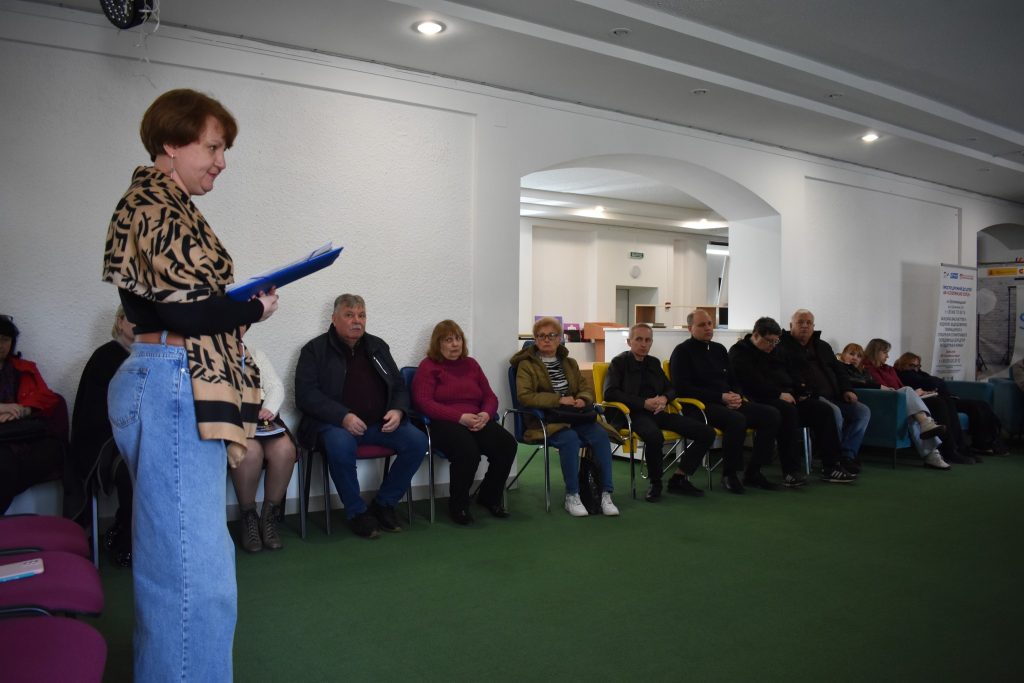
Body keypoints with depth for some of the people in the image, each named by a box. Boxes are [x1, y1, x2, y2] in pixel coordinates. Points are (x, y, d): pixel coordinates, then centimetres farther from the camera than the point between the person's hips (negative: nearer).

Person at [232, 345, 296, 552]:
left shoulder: (254, 352, 20)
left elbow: (276, 386, 9)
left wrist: (269, 409, -10)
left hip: (260, 418, 4)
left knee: (285, 449, -28)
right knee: (250, 450, -35)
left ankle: (269, 517, -11)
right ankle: (248, 517, -13)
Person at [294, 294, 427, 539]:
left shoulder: (377, 346, 17)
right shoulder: (315, 350, 3)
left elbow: (399, 387, 19)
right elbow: (306, 394, -8)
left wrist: (397, 410, -5)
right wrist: (343, 416, -21)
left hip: (379, 424, 5)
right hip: (335, 423, -4)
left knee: (417, 441, -19)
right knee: (341, 445, -37)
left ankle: (384, 504, 0)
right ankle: (357, 512, -13)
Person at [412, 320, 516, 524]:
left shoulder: (471, 364, 20)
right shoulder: (428, 366, 4)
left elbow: (490, 397, 17)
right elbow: (423, 402, -9)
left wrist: (485, 414, -8)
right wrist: (460, 417, -18)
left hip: (476, 422, 5)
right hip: (443, 423, -5)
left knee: (508, 444, -21)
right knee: (468, 449, -36)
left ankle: (489, 497, 2)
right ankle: (458, 504, -10)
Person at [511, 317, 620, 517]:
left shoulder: (570, 363, 20)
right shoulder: (526, 365, 2)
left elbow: (586, 388, 19)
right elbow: (524, 396, -11)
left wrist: (582, 400, -8)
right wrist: (559, 400, -19)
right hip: (545, 421, -5)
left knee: (600, 434, -24)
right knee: (570, 438, -35)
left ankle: (606, 493, -20)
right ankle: (572, 496, -21)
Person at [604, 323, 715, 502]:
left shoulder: (654, 362, 22)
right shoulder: (619, 362, 4)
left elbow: (671, 388, 23)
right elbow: (610, 392, -8)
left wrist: (665, 398, -3)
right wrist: (644, 403, -15)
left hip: (658, 412, 6)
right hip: (632, 413, -6)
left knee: (707, 433, -8)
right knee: (654, 436, -41)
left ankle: (679, 479, 2)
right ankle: (655, 483, -14)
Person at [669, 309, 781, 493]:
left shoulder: (719, 349, 21)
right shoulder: (682, 352, -1)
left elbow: (733, 380, 25)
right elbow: (683, 388, -11)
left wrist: (737, 396, 0)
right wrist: (720, 397, -16)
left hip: (729, 403, 8)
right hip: (701, 406, -7)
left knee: (772, 414, -11)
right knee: (736, 420, -35)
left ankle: (753, 470, -2)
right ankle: (729, 474, -17)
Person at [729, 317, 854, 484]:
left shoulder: (776, 351, 25)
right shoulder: (740, 352, -1)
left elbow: (791, 374, 25)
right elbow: (753, 381, -15)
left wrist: (801, 392, 6)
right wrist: (779, 394, -20)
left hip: (788, 397, 8)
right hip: (762, 401, -8)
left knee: (823, 410, -9)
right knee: (788, 411, -37)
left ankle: (830, 467, -9)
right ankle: (790, 471, -38)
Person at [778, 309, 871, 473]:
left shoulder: (823, 346, 26)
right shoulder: (783, 347, 3)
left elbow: (838, 371, 29)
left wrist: (846, 390, 10)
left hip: (832, 397, 8)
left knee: (863, 411, -9)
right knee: (834, 413, -33)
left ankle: (847, 455, -8)